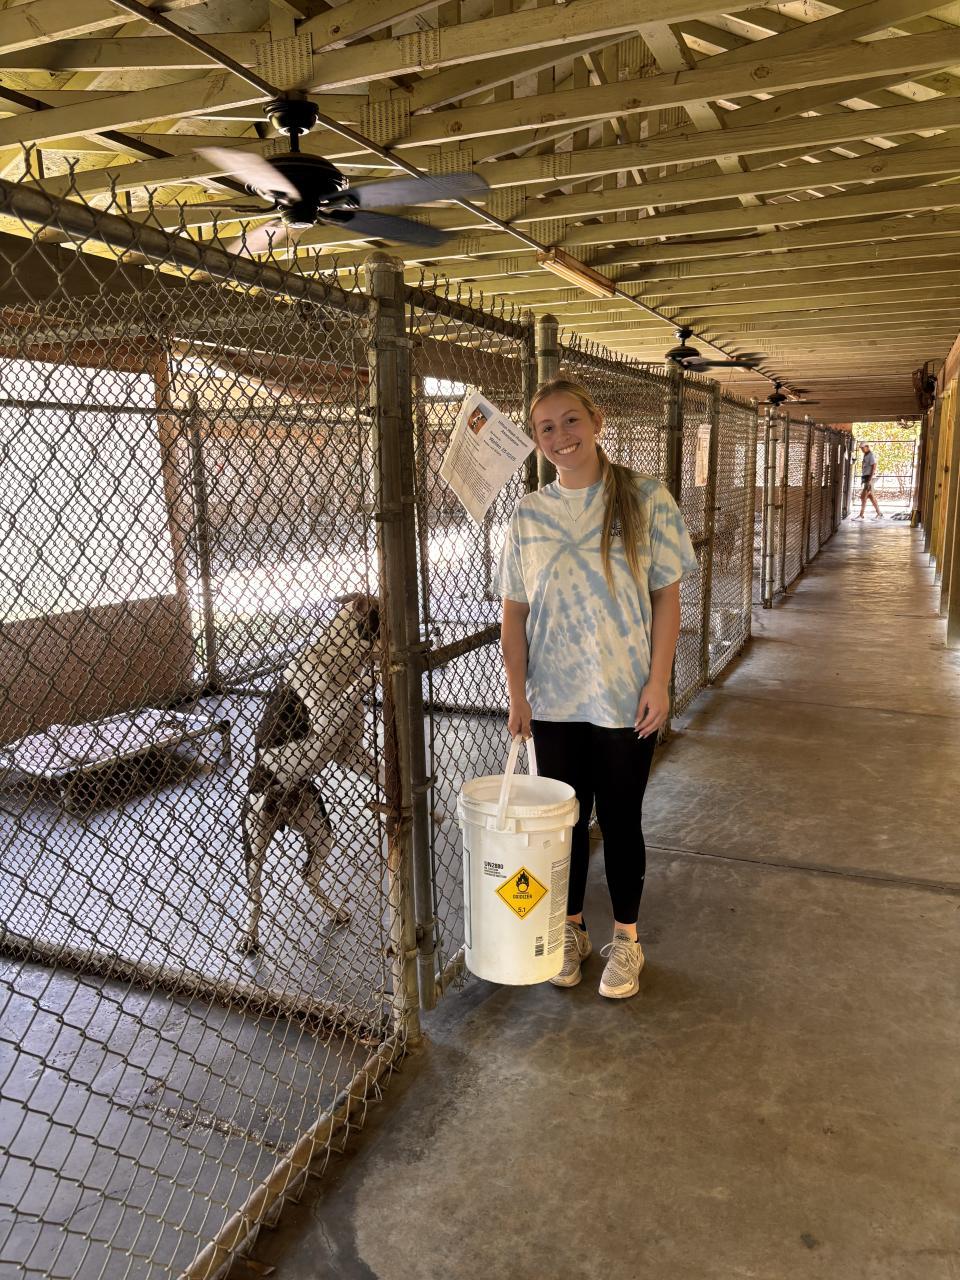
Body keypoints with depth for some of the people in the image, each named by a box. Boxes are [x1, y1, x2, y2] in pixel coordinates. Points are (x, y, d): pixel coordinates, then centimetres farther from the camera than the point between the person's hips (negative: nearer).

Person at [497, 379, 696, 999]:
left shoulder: (645, 498, -6)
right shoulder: (530, 513, 1)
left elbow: (667, 597, -4)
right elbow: (515, 611, 3)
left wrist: (659, 682, -9)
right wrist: (517, 693, -2)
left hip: (626, 697, -2)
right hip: (553, 699, 2)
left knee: (620, 819, 10)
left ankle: (626, 939, 31)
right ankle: (571, 928, 35)